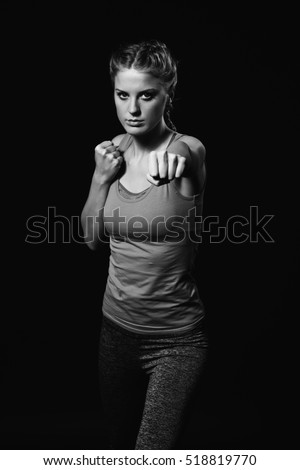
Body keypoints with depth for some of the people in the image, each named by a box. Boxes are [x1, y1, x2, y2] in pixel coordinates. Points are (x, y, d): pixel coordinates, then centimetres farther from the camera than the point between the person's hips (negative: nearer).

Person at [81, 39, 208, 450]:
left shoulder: (187, 149, -12)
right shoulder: (113, 151, 0)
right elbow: (92, 238, 2)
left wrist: (175, 167, -44)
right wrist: (101, 177, -9)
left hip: (177, 340, -5)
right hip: (117, 329, 5)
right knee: (119, 448, 24)